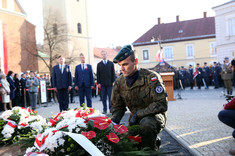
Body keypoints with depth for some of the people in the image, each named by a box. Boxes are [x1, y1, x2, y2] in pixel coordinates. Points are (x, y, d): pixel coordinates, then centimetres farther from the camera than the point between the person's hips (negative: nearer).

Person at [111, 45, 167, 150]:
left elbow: (161, 104, -21)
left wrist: (138, 114, -24)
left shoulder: (151, 77, -18)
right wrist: (114, 119, -11)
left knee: (146, 123, -37)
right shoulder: (119, 82, -1)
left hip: (154, 116, -5)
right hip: (136, 119, 5)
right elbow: (117, 106, 10)